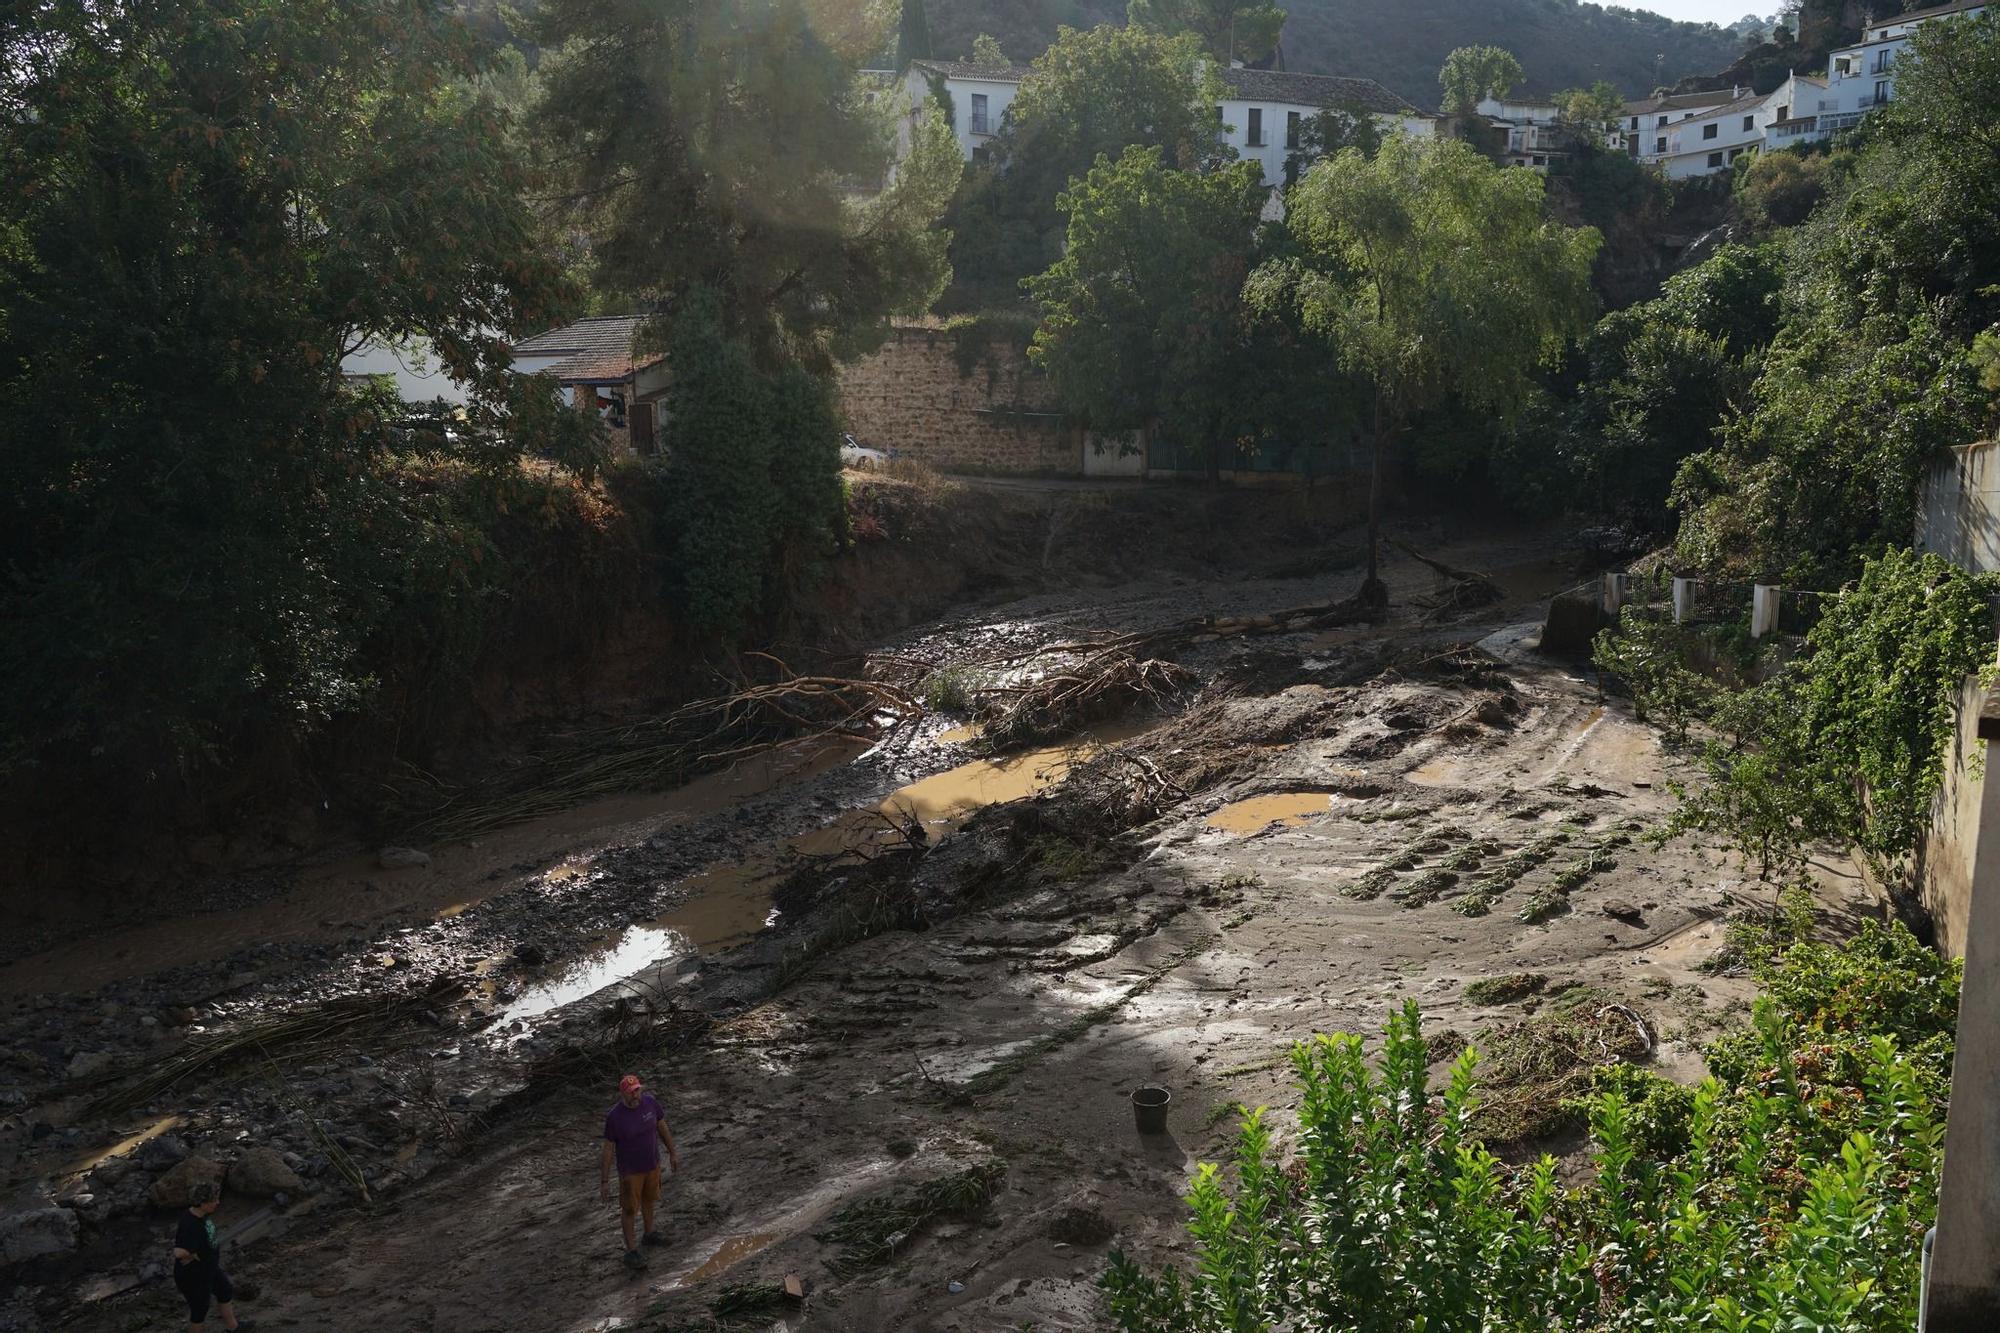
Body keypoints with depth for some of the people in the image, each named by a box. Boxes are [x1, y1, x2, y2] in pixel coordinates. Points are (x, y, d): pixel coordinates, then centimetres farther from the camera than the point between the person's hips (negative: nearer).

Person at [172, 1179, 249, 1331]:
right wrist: (194, 1255, -30)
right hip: (194, 1277, -9)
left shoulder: (202, 1215, -9)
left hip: (208, 1269, 9)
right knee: (200, 1308, 16)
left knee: (225, 1292, 27)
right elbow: (180, 1252, -52)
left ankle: (232, 1326, 50)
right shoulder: (190, 1226, -38)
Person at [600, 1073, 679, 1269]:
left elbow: (662, 1127, 1)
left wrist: (672, 1153, 10)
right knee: (629, 1209, 10)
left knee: (648, 1200, 25)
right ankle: (631, 1250, 25)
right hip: (630, 1170, -5)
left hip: (653, 1164, 5)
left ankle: (648, 1234, 47)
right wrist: (604, 1182, -13)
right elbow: (608, 1149, -17)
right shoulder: (615, 1117, -26)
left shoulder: (649, 1102, -15)